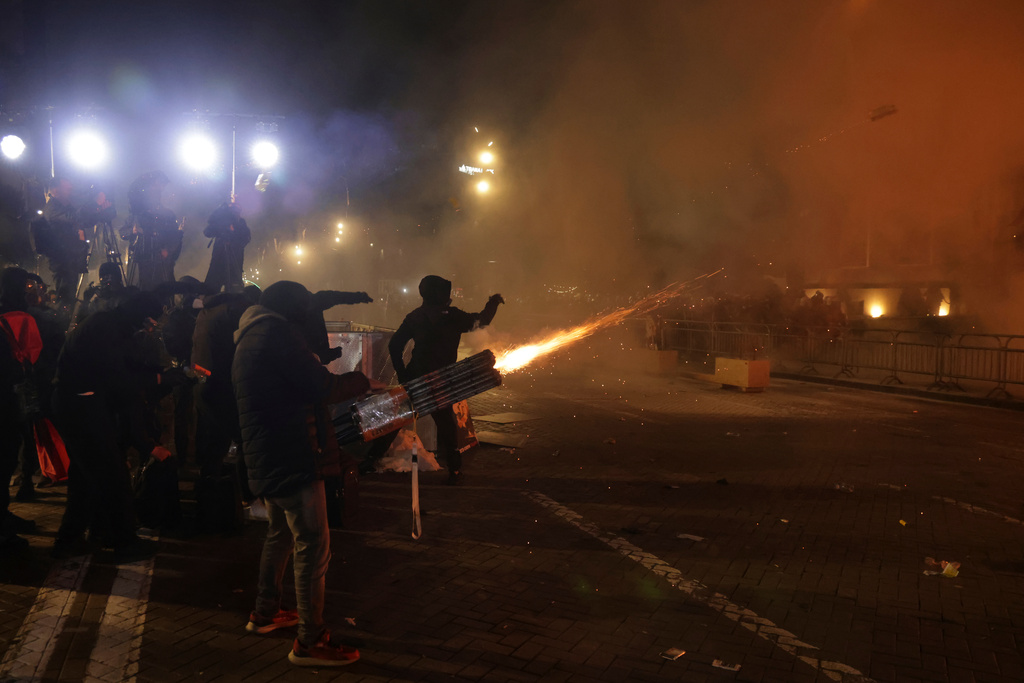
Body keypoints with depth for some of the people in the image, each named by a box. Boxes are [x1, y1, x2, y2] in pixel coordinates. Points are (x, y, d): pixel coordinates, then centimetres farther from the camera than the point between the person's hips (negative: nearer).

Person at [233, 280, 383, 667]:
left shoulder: (248, 338, 18)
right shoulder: (277, 331, -13)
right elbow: (320, 388, -19)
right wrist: (363, 381, -5)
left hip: (266, 458, 11)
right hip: (292, 456, -11)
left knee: (280, 534, 25)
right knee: (313, 544, -5)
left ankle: (265, 613, 38)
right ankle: (309, 642, 2)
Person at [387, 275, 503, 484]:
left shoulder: (414, 317, 4)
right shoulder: (451, 316, -10)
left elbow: (394, 345, 2)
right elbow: (482, 320, 0)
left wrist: (401, 373, 8)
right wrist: (493, 302, 17)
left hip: (414, 378, 4)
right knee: (446, 424, 8)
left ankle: (375, 453, 20)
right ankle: (454, 471, 13)